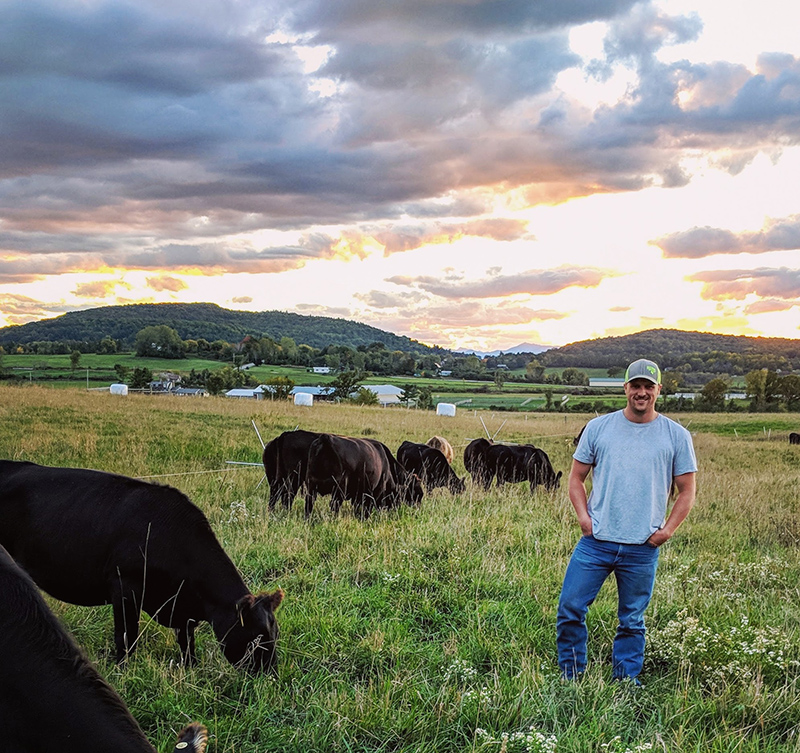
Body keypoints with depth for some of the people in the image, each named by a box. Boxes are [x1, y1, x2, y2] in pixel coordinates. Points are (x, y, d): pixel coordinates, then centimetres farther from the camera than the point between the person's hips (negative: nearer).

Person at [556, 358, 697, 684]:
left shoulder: (676, 436, 3)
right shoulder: (598, 427, 5)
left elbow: (687, 490, 8)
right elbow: (576, 477, 10)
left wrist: (668, 529, -3)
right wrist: (583, 516, -4)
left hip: (642, 549, 0)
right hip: (595, 542, 1)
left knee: (632, 621, 10)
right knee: (569, 609, -2)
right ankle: (570, 679, 16)